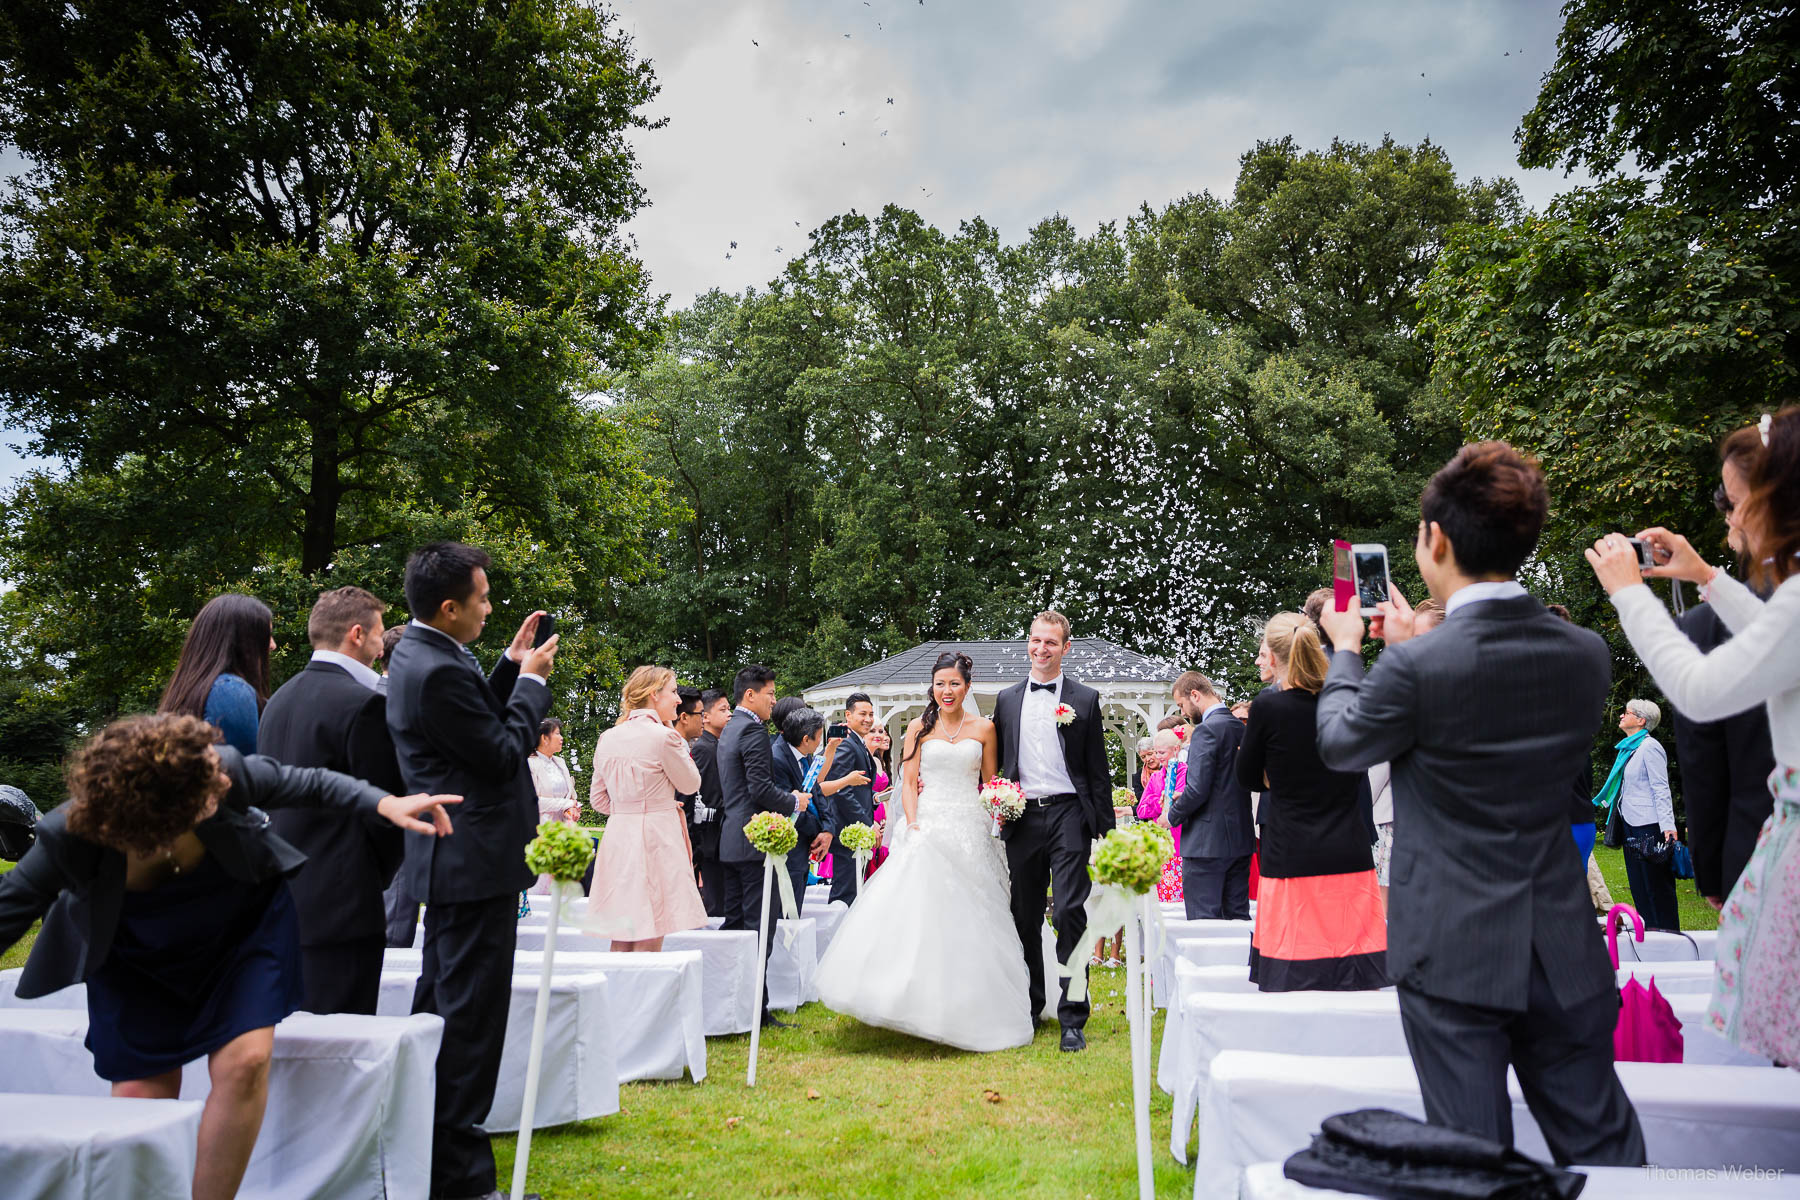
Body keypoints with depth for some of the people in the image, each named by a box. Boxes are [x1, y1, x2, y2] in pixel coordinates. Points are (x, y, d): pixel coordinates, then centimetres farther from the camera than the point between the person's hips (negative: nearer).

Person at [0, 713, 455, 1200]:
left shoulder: (227, 772, -33)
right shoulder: (70, 836, -33)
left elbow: (309, 783, -16)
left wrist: (387, 803, -30)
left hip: (244, 925, 0)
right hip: (140, 958, 0)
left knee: (244, 1062, -13)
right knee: (140, 1094, 1)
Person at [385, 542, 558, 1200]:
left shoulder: (419, 656, 10)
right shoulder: (440, 670, -22)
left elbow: (478, 724, 16)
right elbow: (504, 756, -18)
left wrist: (511, 666, 10)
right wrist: (531, 679, -8)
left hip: (447, 864, 11)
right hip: (476, 863, -11)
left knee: (439, 1008, 20)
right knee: (471, 1016, -2)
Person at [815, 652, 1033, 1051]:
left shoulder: (983, 728, 7)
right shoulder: (919, 728, 7)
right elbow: (909, 783, 4)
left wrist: (997, 818, -6)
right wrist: (912, 824, -10)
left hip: (970, 831, 0)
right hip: (927, 829, 0)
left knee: (967, 919, 1)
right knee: (919, 915, -10)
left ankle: (966, 1012, 13)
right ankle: (922, 1002, 0)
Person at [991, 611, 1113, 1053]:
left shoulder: (1084, 698, 4)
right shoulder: (1006, 700, 13)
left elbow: (1098, 770, 3)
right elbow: (997, 764, 17)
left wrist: (1105, 829, -1)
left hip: (1068, 815, -3)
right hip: (1022, 818, 3)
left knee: (1070, 914, -9)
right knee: (1025, 917, 11)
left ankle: (1072, 1020, -1)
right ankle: (1029, 1007, 27)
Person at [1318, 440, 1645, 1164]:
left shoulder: (1416, 666, -20)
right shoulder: (1587, 655, -3)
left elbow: (1339, 744, -1)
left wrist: (1346, 650, 15)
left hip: (1451, 954, -5)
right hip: (1564, 955, 5)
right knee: (1603, 1153, 18)